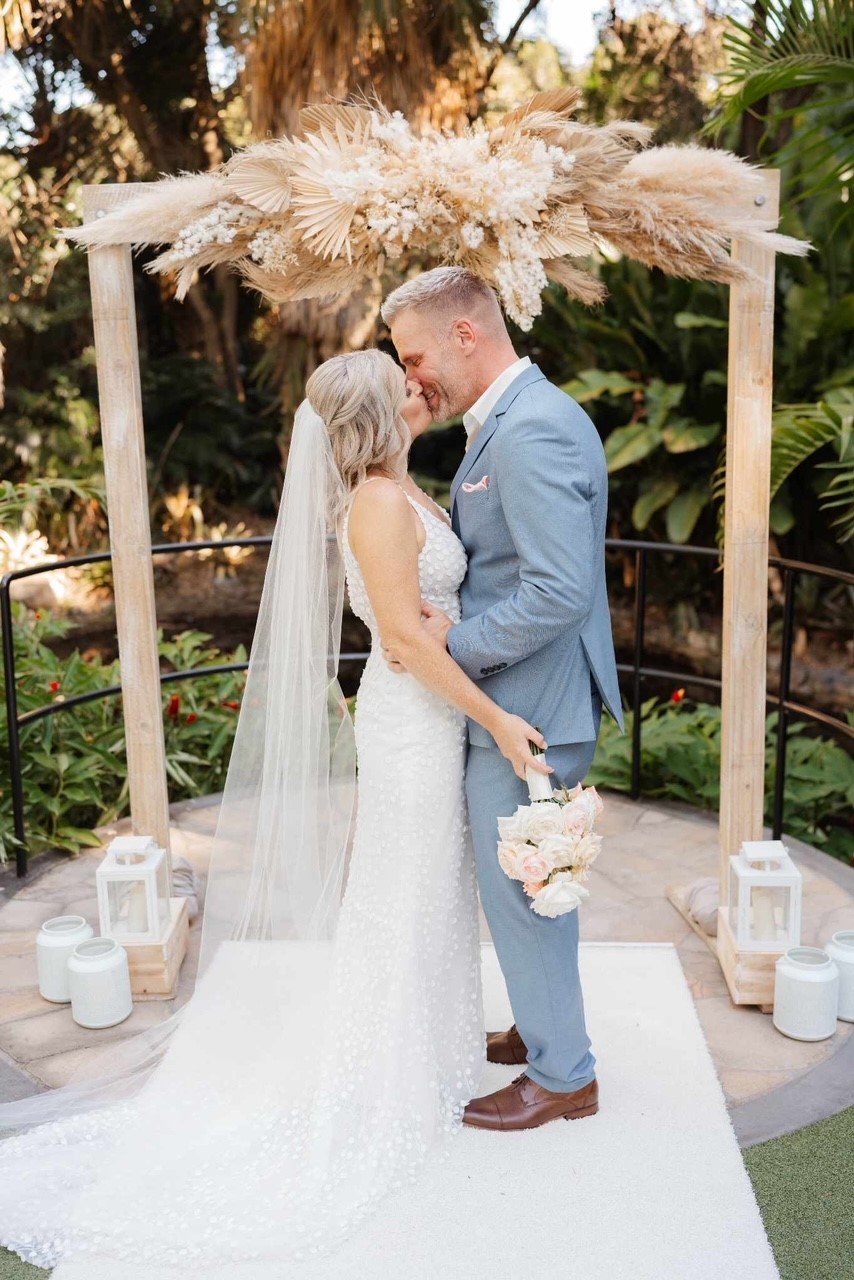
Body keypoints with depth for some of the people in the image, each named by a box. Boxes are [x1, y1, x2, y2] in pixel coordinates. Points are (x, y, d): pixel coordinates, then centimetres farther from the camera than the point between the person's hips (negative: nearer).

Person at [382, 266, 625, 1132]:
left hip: (523, 711, -10)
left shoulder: (532, 431, -22)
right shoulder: (517, 419, 11)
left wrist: (455, 640, -18)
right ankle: (548, 1027, 41)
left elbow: (560, 592, -28)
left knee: (519, 891, 5)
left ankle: (562, 1076, 23)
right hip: (524, 703, 10)